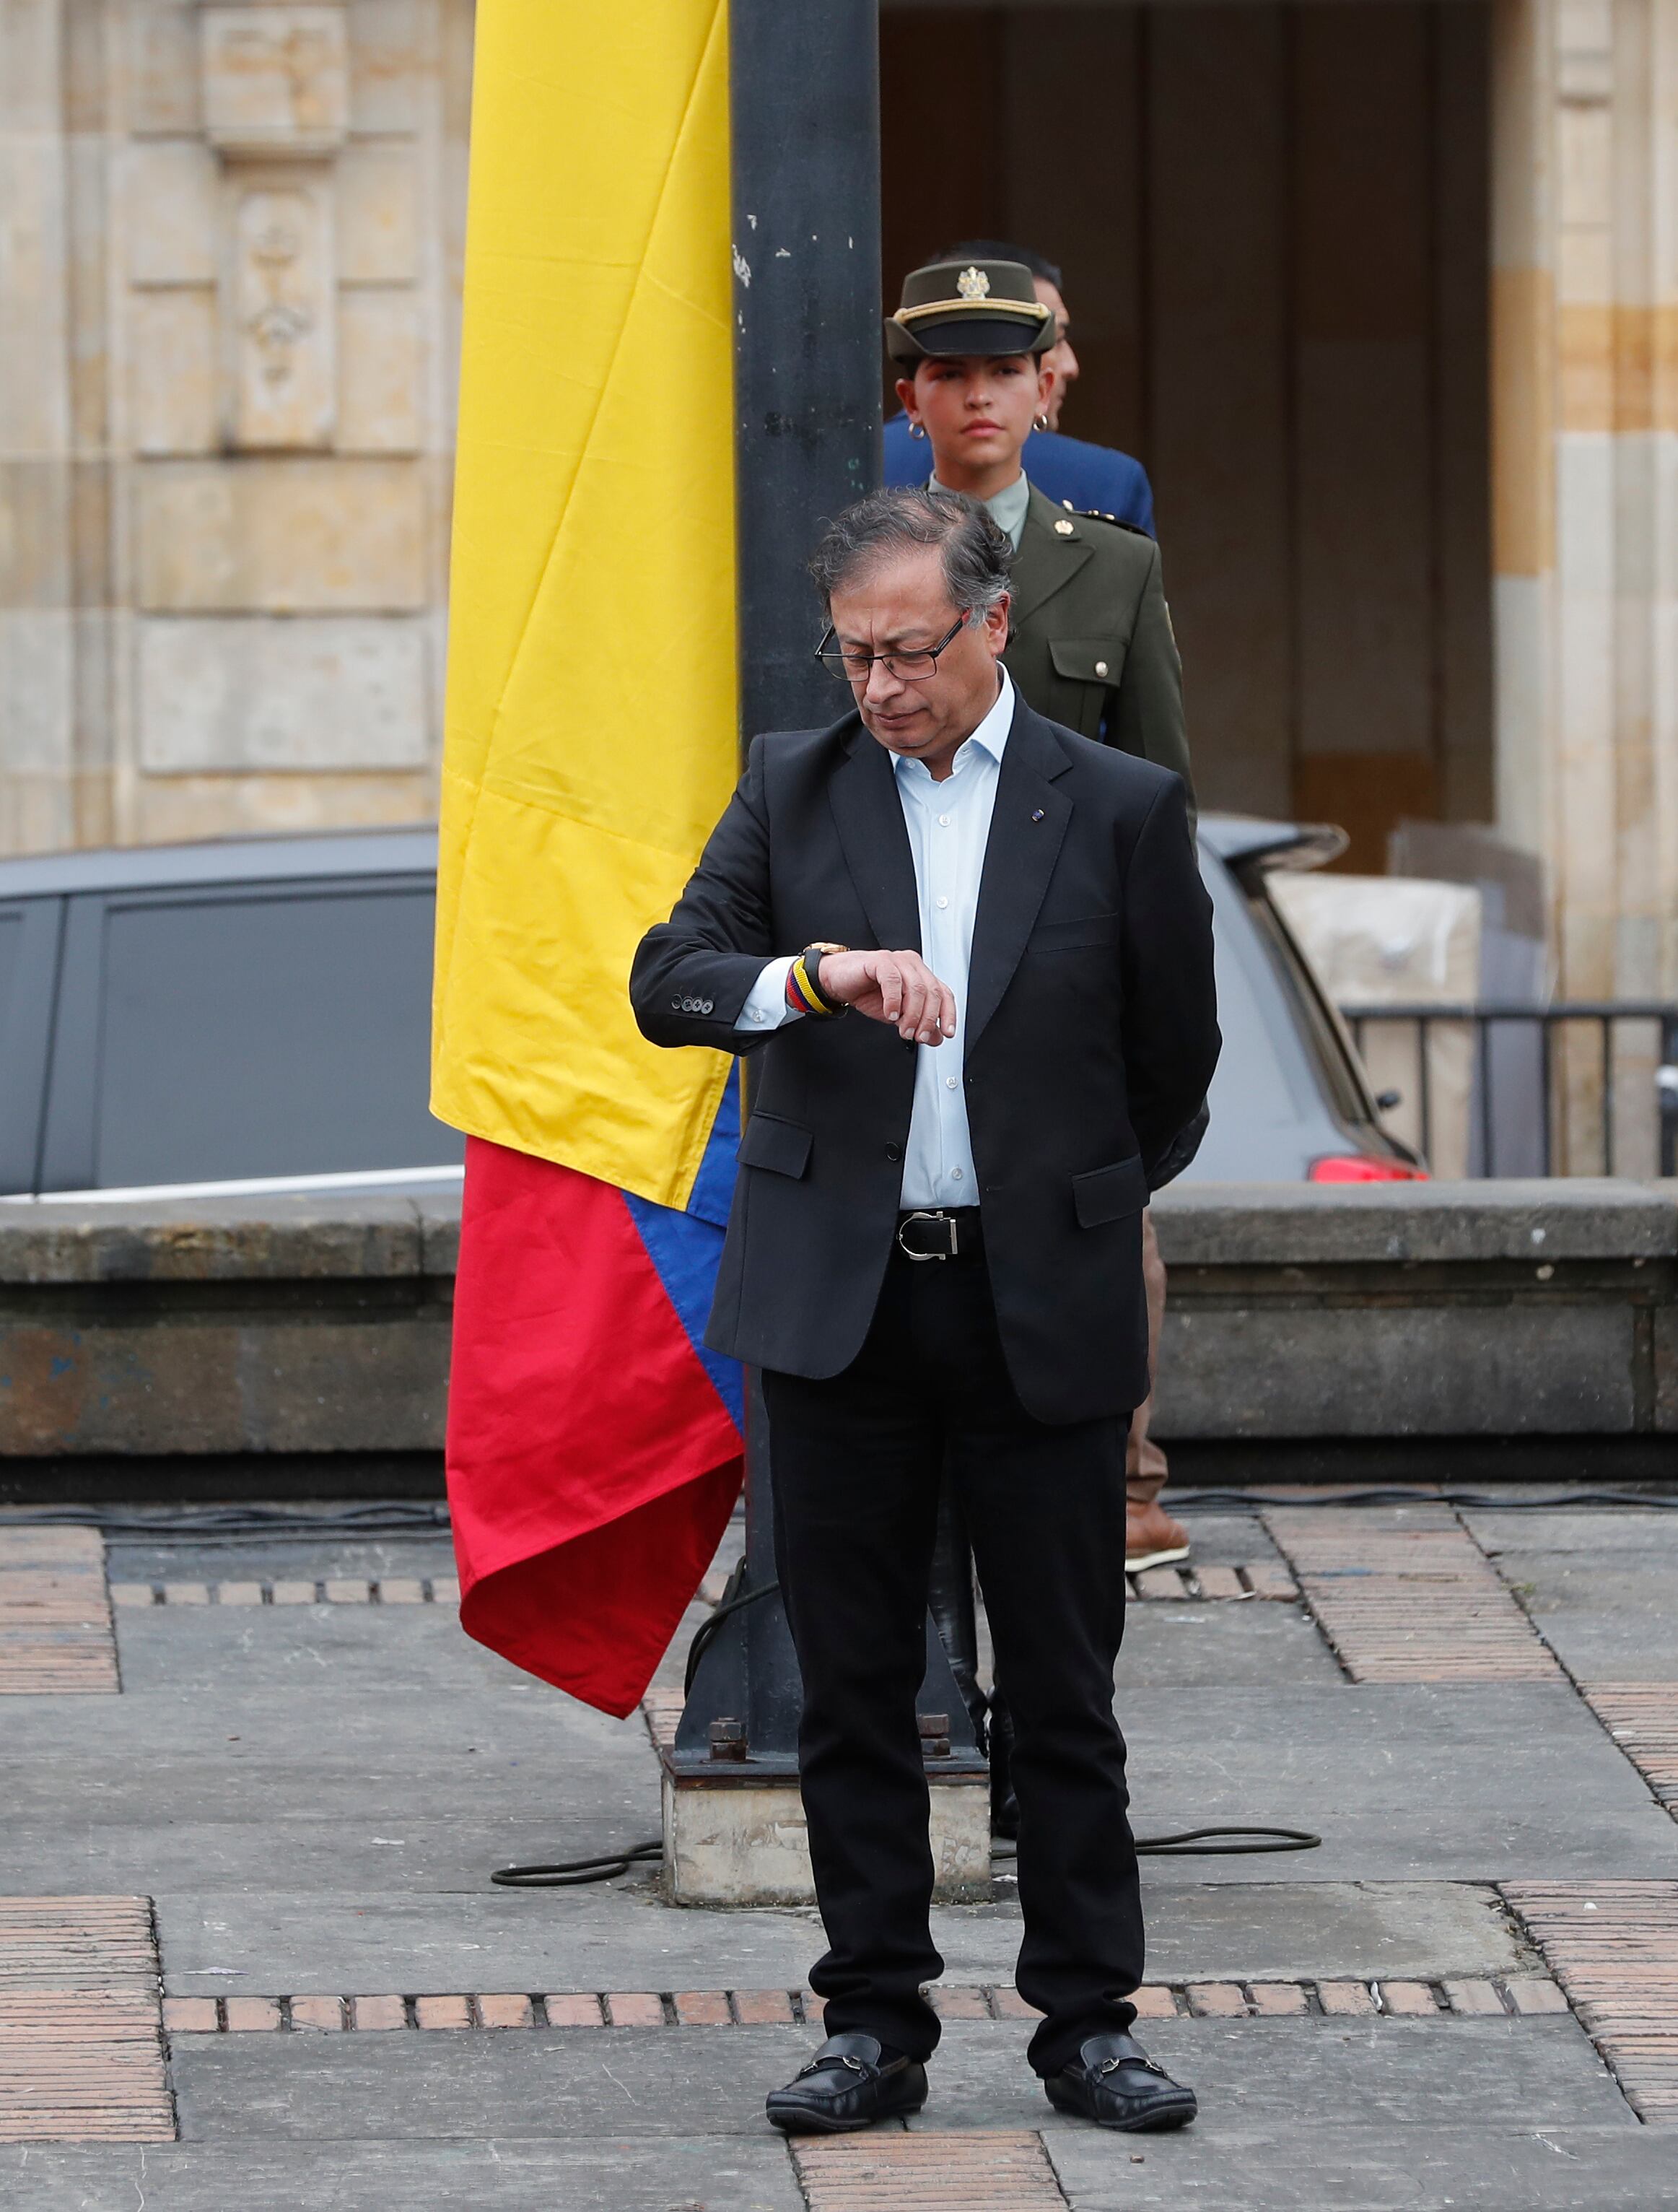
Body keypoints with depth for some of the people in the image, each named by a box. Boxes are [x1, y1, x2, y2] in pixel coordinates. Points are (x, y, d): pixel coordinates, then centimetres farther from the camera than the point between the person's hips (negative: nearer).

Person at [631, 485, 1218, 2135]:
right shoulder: (792, 791, 4)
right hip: (838, 1301, 1)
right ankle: (875, 2025, 12)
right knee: (853, 1686, 5)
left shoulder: (1119, 809, -1)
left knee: (1066, 1690, 3)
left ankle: (1087, 2021, 12)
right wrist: (817, 975, -24)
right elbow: (667, 982, -6)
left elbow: (1174, 1058, 9)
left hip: (1043, 1309, -1)